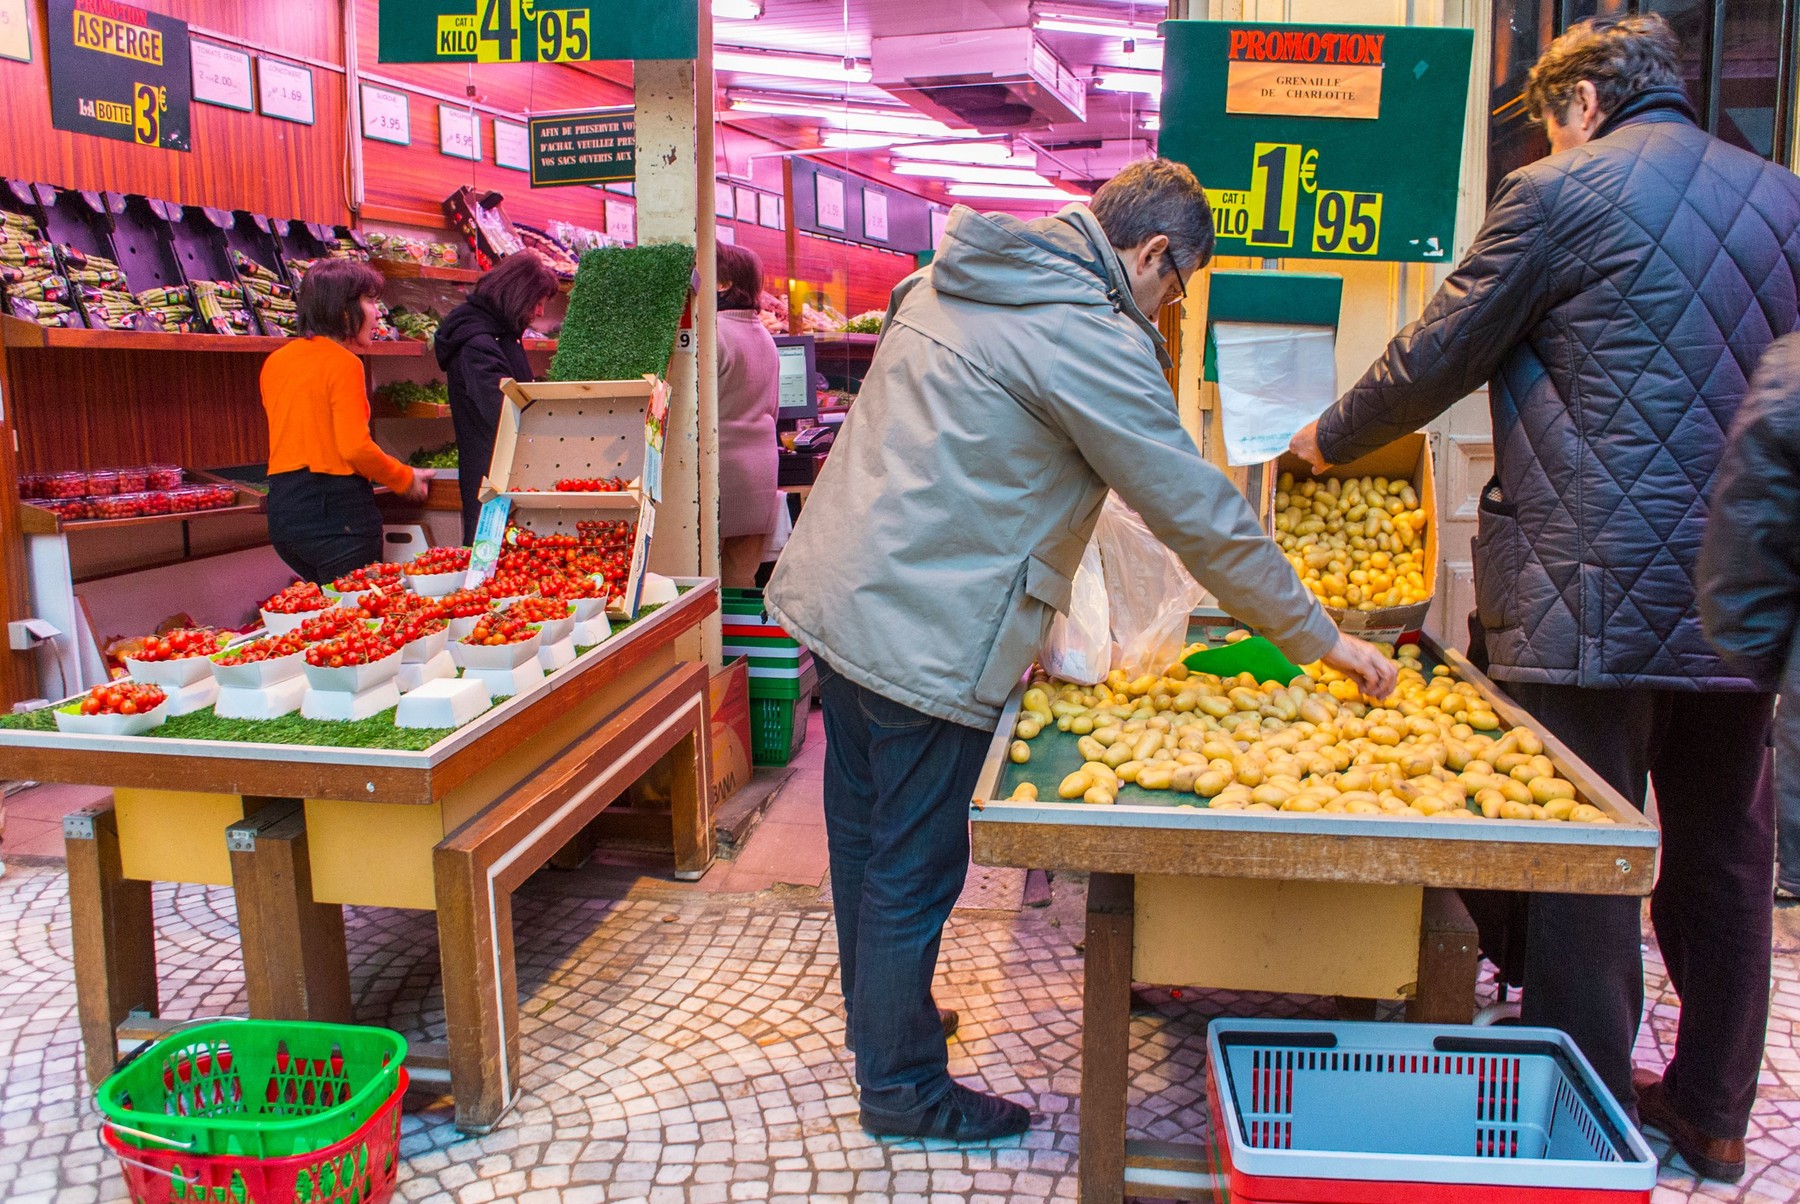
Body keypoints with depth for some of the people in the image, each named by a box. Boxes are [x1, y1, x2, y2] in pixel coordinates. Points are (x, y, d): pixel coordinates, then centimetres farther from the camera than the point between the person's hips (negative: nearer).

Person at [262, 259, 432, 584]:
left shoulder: (275, 362, 12)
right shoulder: (343, 363, -11)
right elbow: (355, 446, -17)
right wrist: (406, 480, -3)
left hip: (282, 508, 8)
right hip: (336, 510, -8)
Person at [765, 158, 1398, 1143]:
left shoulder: (947, 281, 13)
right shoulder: (1092, 337, -14)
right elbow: (1200, 511, -12)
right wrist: (1318, 638, -2)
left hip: (832, 591, 10)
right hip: (925, 639, -9)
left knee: (864, 833, 23)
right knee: (914, 868, 6)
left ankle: (873, 1013, 44)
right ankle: (901, 1088, 24)